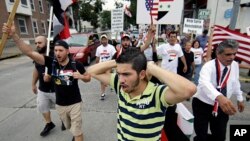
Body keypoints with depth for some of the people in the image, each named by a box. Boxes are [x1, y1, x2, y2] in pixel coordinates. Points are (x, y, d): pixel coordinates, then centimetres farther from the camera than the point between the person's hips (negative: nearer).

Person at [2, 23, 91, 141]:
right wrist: (14, 35, -32)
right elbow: (30, 52, -21)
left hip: (75, 103, -3)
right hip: (60, 104, 4)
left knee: (77, 132, 7)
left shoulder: (76, 65, -15)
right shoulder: (51, 62, -12)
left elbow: (88, 78, -2)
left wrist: (81, 76, -23)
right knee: (69, 127, 28)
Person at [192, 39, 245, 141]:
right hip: (203, 105, -5)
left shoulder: (235, 65, -3)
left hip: (222, 107, 6)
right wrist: (219, 97, -61)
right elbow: (204, 83, -44)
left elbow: (235, 82, 13)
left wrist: (240, 98, 21)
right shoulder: (209, 66, -24)